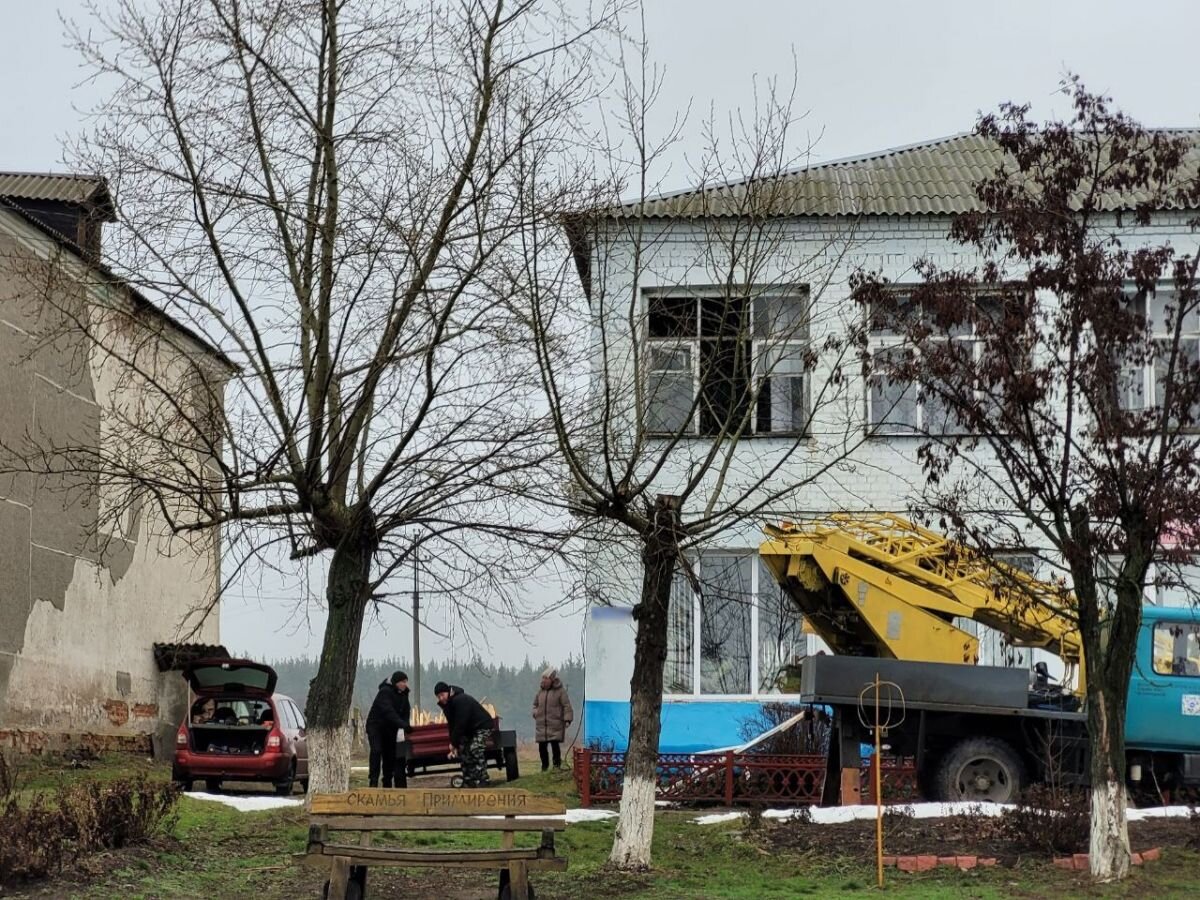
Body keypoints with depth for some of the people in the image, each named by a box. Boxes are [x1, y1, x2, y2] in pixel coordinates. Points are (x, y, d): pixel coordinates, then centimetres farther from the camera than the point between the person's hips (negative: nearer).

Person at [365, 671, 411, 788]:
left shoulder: (403, 693, 1)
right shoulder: (385, 692, -24)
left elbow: (406, 711, 1)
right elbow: (389, 712, -35)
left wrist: (406, 726, -18)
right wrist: (404, 725, -43)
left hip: (390, 728, 7)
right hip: (376, 726, -7)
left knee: (390, 754, 5)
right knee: (376, 751, -20)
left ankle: (388, 782, 12)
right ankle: (373, 781, -21)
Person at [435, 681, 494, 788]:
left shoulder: (461, 700, -30)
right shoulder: (447, 704, 0)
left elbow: (460, 724, -31)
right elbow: (452, 725, 3)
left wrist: (454, 743, -24)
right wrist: (453, 743, -6)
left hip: (482, 726, -10)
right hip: (469, 730, 10)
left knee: (475, 750, -22)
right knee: (464, 751, 3)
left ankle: (483, 780, -18)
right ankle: (468, 781, 8)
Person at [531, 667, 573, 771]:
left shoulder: (560, 691, -3)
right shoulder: (540, 691, 12)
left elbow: (567, 706, -5)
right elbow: (535, 704, 26)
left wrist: (567, 719, -13)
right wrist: (535, 713, 8)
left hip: (555, 724, -5)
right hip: (541, 724, 5)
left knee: (555, 745, -8)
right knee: (542, 746, 5)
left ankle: (557, 765, 4)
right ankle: (544, 766, 18)